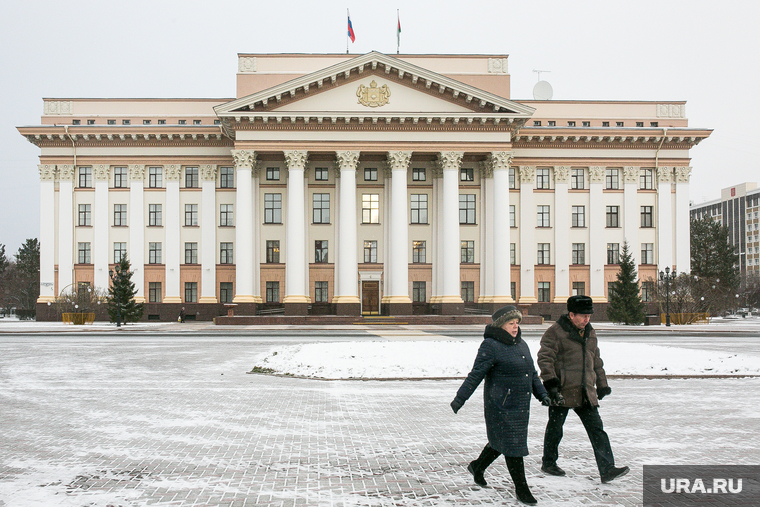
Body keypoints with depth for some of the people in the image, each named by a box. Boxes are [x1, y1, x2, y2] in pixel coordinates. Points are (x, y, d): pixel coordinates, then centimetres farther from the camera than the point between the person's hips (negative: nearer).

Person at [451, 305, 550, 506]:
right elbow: (476, 374, -15)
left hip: (521, 406, 8)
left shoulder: (521, 345, 13)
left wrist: (542, 393, 14)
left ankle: (477, 467, 41)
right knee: (513, 445, -2)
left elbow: (532, 373, 21)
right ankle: (521, 489, 10)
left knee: (501, 442, 19)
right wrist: (460, 398, -18)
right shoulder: (491, 346, -13)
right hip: (501, 406, -8)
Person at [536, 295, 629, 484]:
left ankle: (607, 469, -2)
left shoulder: (590, 333, 14)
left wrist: (602, 385, 25)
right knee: (555, 428, 9)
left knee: (596, 429, -1)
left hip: (585, 392, 6)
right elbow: (544, 358, -14)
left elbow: (596, 361, 25)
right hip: (562, 391, -6)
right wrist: (550, 382, -23)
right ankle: (548, 462, 27)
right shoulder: (556, 332, -9)